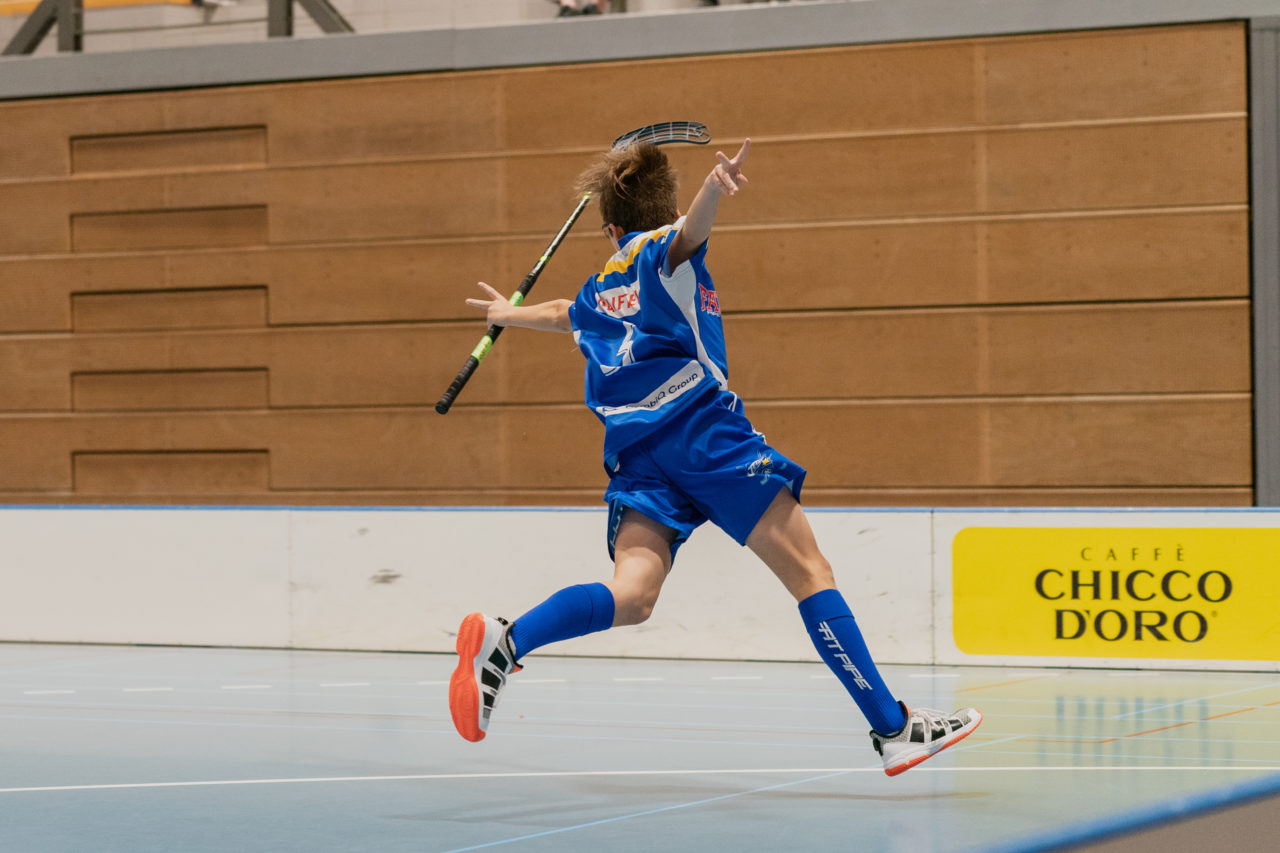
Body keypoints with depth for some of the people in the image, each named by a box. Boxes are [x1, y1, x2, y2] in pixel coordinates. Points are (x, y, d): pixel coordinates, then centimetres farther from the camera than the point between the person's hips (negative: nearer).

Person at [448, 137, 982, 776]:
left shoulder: (598, 288, 28)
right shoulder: (664, 248, 11)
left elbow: (560, 313, 51)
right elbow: (687, 230, -15)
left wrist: (512, 315, 74)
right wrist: (714, 189, -38)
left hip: (633, 452, 6)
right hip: (705, 430, -6)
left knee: (632, 596, -9)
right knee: (808, 573, -5)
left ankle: (504, 641, -31)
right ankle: (892, 727, -9)